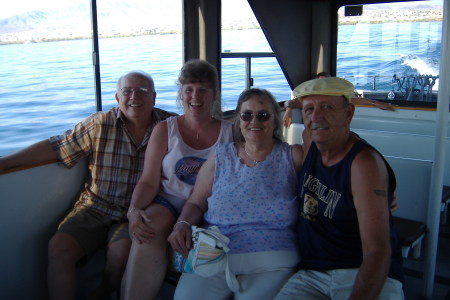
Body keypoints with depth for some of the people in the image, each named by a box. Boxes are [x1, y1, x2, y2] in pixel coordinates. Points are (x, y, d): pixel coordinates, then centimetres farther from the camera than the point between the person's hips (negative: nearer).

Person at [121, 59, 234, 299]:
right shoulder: (165, 130, 9)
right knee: (147, 234, -32)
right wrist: (134, 210, -18)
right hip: (168, 203, 1)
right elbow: (148, 182, 5)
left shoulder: (230, 132, 8)